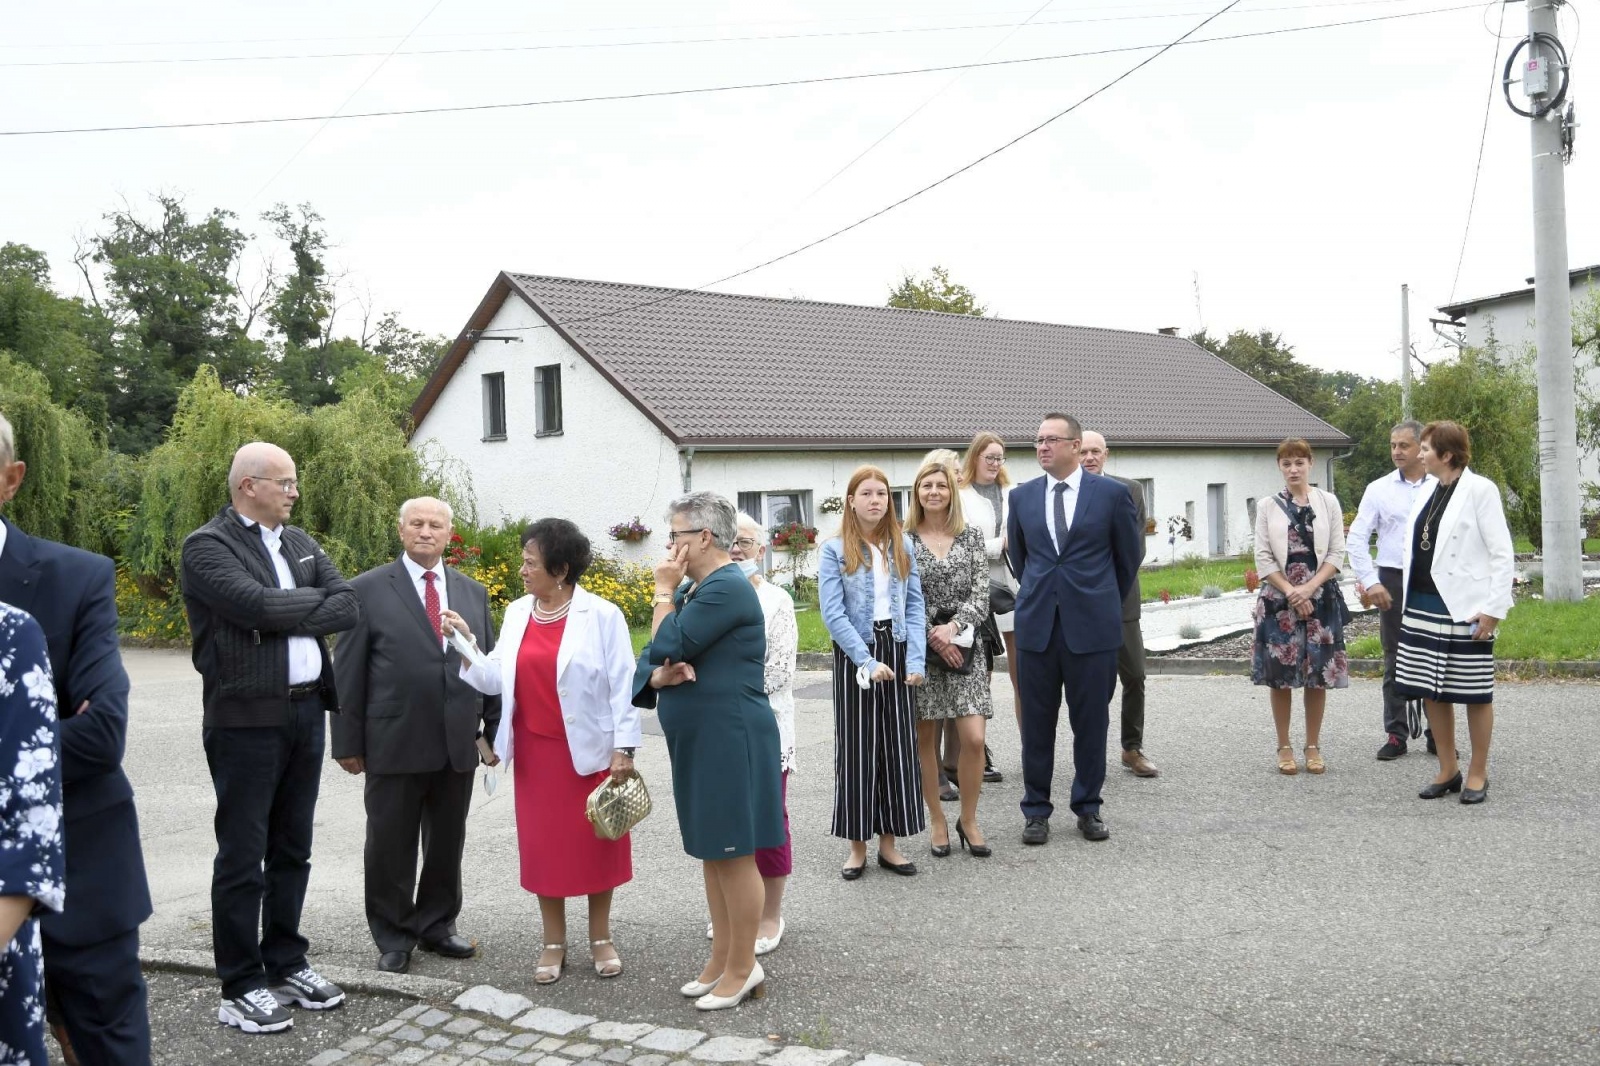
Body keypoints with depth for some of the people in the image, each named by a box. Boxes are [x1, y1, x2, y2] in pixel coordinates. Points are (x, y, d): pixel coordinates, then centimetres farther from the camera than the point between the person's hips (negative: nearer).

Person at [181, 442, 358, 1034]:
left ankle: (285, 963, 28)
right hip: (246, 719, -7)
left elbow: (350, 606, 2)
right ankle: (240, 986, 12)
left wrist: (293, 615, -13)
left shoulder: (300, 541, 12)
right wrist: (318, 599, -6)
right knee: (243, 855, 1)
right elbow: (258, 606, -22)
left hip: (306, 712, 7)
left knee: (292, 848, 15)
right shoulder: (207, 546, -8)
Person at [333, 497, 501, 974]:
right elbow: (347, 672, -3)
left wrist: (495, 730, 7)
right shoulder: (367, 589, -2)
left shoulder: (472, 592, 10)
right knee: (391, 845, 8)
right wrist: (348, 742, -6)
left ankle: (437, 925, 30)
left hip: (458, 744, 3)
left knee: (447, 842, 13)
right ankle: (393, 936, 22)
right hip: (394, 744, -3)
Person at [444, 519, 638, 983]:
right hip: (534, 751, 4)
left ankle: (600, 939, 22)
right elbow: (497, 680, 1)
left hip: (588, 749, -4)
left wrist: (624, 747, -13)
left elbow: (622, 684, -10)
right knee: (542, 844, 10)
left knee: (595, 842, 7)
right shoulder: (517, 613, 4)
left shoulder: (601, 615, -10)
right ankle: (553, 943, 22)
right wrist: (466, 641, -8)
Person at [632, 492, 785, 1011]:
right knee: (711, 851, 15)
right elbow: (654, 659, 12)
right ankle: (722, 958, 25)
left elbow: (667, 648, -20)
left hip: (729, 740, -10)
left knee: (733, 853, -1)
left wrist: (664, 590, -7)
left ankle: (743, 968, 10)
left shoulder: (727, 588, -17)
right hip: (697, 739, 10)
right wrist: (660, 677, -11)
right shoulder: (693, 588, 12)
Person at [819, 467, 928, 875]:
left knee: (899, 745, 5)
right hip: (854, 654, -3)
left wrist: (916, 659, -8)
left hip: (897, 650, 3)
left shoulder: (902, 545, 6)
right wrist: (867, 661, -17)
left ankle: (889, 843, 14)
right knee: (856, 748, 2)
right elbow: (833, 613, -11)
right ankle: (857, 847, 10)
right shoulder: (835, 549, -4)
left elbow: (915, 605, 3)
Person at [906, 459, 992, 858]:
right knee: (925, 739, 4)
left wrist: (953, 627, -15)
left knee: (974, 738, -6)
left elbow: (981, 595, 0)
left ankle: (968, 820, 12)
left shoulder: (971, 536, 6)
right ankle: (938, 821, 19)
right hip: (921, 646, -1)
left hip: (965, 645, 1)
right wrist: (933, 638, -11)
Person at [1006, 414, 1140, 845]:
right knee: (1037, 723, 6)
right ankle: (1036, 810, 17)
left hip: (1092, 626, -2)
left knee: (1091, 722, 6)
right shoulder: (1022, 496, 6)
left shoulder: (1111, 494, -1)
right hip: (1037, 626, 2)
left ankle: (1088, 807, 21)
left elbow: (1128, 556, 9)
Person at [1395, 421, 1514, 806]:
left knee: (1474, 692, 4)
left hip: (1465, 609, -7)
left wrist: (1495, 608, -15)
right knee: (1431, 691, 9)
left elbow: (1502, 554, -9)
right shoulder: (1426, 495, 13)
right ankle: (1448, 771, 21)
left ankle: (1478, 774, 15)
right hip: (1423, 606, 7)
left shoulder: (1480, 490, -7)